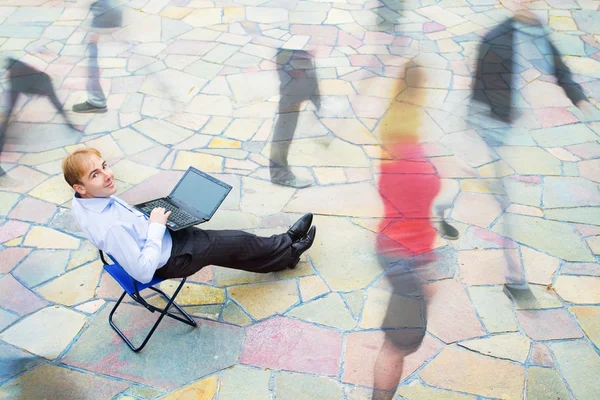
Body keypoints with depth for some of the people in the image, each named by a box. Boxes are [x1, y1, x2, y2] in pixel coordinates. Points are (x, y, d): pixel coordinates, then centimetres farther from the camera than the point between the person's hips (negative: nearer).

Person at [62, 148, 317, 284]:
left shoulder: (81, 202, -12)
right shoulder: (110, 228, -39)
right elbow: (144, 273, -33)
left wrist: (148, 222, -2)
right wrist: (156, 227, -27)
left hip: (163, 236, 8)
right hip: (170, 259, -8)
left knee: (235, 240, 18)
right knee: (238, 245, 9)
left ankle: (283, 245, 37)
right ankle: (288, 253, 34)